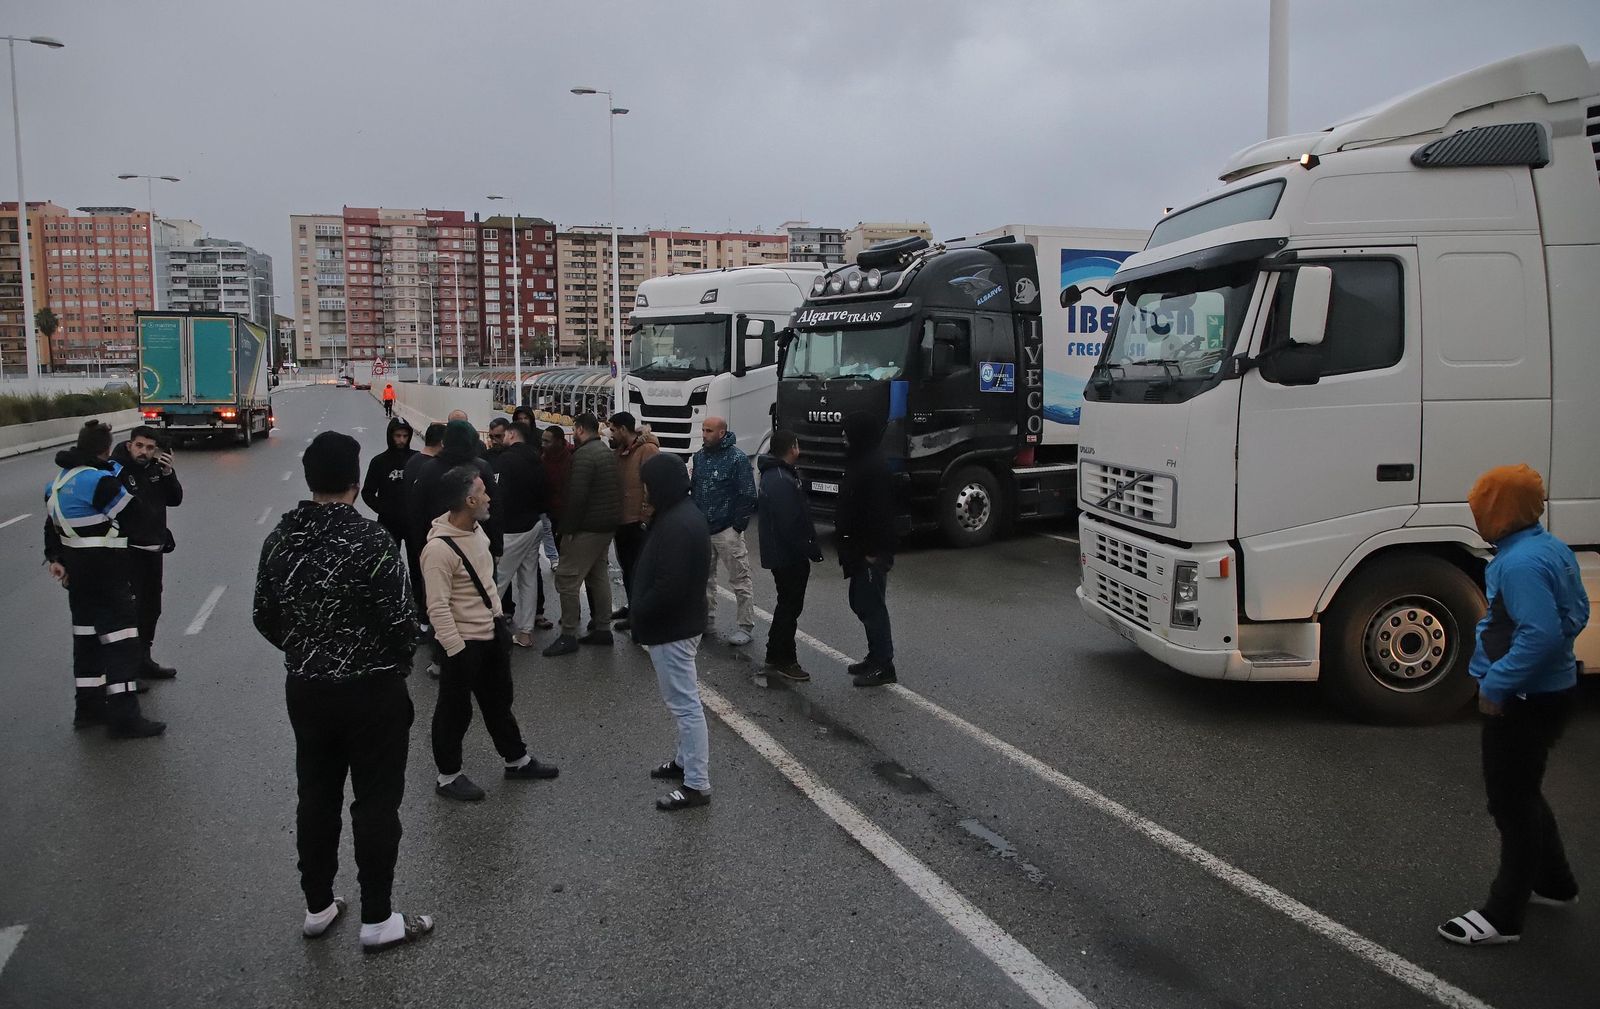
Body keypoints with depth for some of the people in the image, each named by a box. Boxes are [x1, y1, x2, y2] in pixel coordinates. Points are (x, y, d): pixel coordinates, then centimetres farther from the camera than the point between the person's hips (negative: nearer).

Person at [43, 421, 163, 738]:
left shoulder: (59, 481, 11)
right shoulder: (101, 480, -20)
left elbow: (52, 524, 17)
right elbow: (134, 518, -16)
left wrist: (55, 558, 16)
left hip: (77, 571, 10)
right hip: (107, 573, -10)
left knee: (87, 635, 17)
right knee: (122, 638, -5)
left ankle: (89, 706, 26)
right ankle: (123, 717, -4)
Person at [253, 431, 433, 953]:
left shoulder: (280, 538, -1)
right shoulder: (371, 539, -20)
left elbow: (264, 616, 6)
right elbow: (400, 618, -19)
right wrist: (397, 664, 1)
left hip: (305, 689, 6)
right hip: (371, 690, -6)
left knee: (316, 796, 17)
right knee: (376, 802, 6)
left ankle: (317, 907, 31)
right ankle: (377, 919, 16)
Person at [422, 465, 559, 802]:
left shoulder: (476, 529, 2)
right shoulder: (439, 547, -26)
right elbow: (438, 608, -25)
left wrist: (499, 616, 18)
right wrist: (457, 651, -24)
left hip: (491, 633, 9)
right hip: (464, 643, -9)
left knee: (499, 701, 22)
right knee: (455, 711, 8)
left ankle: (517, 761, 37)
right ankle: (448, 777, 24)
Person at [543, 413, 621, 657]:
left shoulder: (583, 455, -16)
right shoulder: (607, 453, 15)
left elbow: (576, 496, -22)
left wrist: (568, 528, -16)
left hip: (587, 528, -10)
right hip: (607, 526, 10)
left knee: (567, 579, -6)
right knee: (599, 577, 16)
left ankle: (568, 636, -5)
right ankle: (602, 628, 21)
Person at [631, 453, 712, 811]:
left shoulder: (676, 525, -26)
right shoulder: (683, 513, 8)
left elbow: (669, 586, -29)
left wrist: (639, 610, -13)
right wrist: (640, 605, 11)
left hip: (672, 627, -11)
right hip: (680, 621, 11)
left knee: (685, 704, -3)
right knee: (682, 700, 22)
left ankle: (697, 784, 4)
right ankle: (686, 760, 36)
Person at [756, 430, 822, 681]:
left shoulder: (773, 475, 12)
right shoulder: (782, 481, -23)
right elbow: (791, 524, -27)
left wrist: (810, 548, 18)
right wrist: (812, 550, -18)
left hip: (781, 554, 11)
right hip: (789, 556, -11)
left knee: (788, 604, 20)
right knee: (790, 606, 0)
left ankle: (776, 655, 30)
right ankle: (783, 660, 8)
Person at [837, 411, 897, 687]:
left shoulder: (874, 467, -19)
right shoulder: (859, 463, 14)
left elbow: (879, 512, -23)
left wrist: (873, 551, -24)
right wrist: (840, 524, 17)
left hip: (871, 552, -11)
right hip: (858, 549, 11)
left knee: (871, 605, -4)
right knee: (860, 602, 17)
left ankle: (883, 666, 4)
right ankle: (876, 657, 27)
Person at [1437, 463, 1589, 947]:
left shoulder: (1519, 563, -26)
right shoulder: (1552, 549, 6)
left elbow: (1540, 635, -31)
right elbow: (1576, 613, 15)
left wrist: (1497, 685, -23)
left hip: (1524, 701, -10)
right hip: (1551, 690, 10)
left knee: (1511, 803, 1)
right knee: (1523, 793, 25)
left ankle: (1502, 917, 12)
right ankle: (1554, 884, 41)